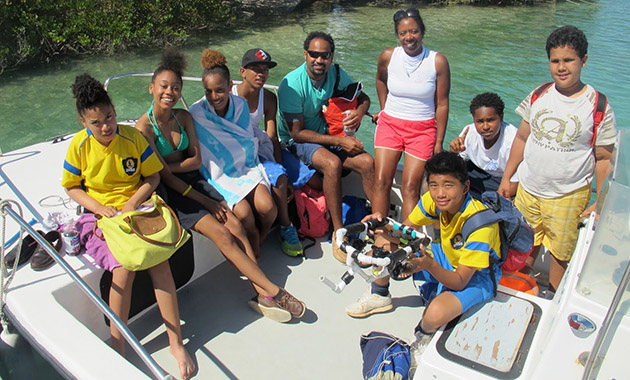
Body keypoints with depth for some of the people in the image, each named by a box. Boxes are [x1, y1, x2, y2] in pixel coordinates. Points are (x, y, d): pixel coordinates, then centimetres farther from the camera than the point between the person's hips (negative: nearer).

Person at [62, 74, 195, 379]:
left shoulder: (133, 136, -2)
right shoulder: (79, 145, -3)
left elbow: (153, 176, 5)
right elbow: (72, 187, 7)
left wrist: (133, 201, -12)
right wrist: (100, 208, -10)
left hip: (137, 208, 1)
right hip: (99, 215, 0)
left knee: (159, 260, -24)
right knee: (123, 268, -26)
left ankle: (176, 342, -12)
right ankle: (117, 347, -5)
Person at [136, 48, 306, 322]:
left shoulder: (183, 117, 7)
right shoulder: (144, 127, -11)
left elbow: (196, 159, 4)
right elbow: (164, 176, -15)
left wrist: (167, 166, -13)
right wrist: (204, 200, -17)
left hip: (193, 180, 5)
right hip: (170, 192, -5)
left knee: (235, 224, -17)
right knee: (221, 234, -19)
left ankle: (262, 294, -18)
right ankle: (274, 291, -17)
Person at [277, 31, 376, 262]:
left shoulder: (336, 75, -3)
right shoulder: (291, 84, -19)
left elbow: (362, 97, 12)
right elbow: (297, 132, -20)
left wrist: (359, 112, -15)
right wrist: (339, 141, -23)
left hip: (329, 136, 5)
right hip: (297, 142, -5)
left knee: (367, 162, -19)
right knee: (332, 163, -34)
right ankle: (339, 234, -25)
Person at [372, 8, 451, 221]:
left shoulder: (438, 62, -9)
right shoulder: (388, 56, -4)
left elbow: (442, 104, -4)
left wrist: (439, 142, -3)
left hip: (423, 129, -2)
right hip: (390, 124, 2)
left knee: (410, 187, -8)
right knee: (382, 181, -7)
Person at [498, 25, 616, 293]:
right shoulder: (538, 96, 1)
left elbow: (604, 159, -4)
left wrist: (600, 203, -5)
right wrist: (506, 178, 8)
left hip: (568, 196, -3)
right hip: (528, 189, 3)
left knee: (561, 252, 9)